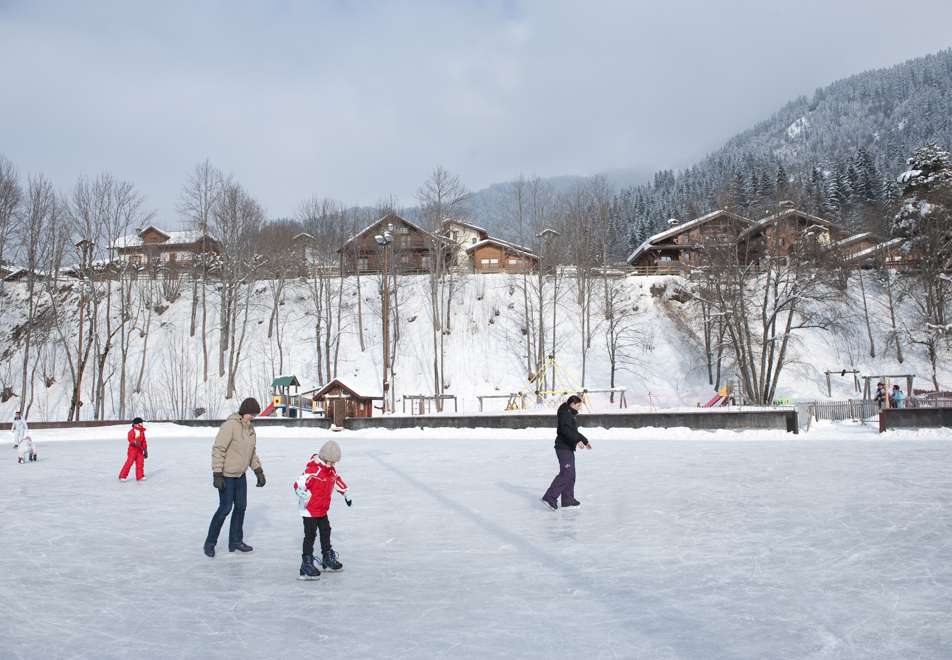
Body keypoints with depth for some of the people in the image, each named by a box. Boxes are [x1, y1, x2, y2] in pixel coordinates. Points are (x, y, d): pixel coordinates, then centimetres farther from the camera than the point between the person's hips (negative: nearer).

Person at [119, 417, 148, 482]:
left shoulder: (142, 431, 11)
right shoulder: (132, 431, -13)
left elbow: (143, 441, 18)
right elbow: (130, 438, -26)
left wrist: (145, 449, 18)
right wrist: (134, 442, -45)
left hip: (139, 449, 7)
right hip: (132, 448, -7)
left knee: (140, 462, 5)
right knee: (129, 462, -10)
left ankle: (140, 476, 14)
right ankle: (122, 477, -4)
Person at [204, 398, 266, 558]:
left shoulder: (250, 429, 7)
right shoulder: (230, 425, -18)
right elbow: (218, 450, -19)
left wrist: (259, 472, 15)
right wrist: (217, 474, -22)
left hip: (240, 474, 8)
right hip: (226, 474, -8)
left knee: (241, 507, 9)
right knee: (225, 508, -4)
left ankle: (235, 542, 21)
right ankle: (210, 542, 13)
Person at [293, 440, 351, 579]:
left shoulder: (331, 471, 4)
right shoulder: (313, 470, -23)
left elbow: (337, 481, 24)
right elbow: (299, 483, -30)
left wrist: (346, 493, 32)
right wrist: (301, 491, -52)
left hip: (322, 510, 9)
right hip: (309, 510, -9)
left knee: (326, 532, 18)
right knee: (310, 535, -7)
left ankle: (328, 559, 33)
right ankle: (306, 564, -1)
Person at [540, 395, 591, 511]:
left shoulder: (570, 415, 23)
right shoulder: (565, 414, -10)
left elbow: (575, 432, 33)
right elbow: (566, 429, -24)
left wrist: (585, 441, 38)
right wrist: (578, 440, -29)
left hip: (569, 449, 11)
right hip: (563, 448, -11)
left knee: (571, 475, 10)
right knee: (565, 473, -16)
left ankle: (568, 501, 13)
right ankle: (549, 498, -18)